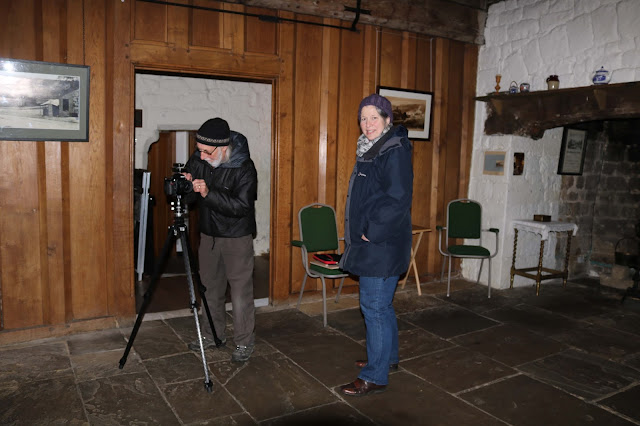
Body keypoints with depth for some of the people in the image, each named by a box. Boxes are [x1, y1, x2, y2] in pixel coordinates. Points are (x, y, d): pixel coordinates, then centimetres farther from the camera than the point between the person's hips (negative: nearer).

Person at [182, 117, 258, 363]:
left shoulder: (244, 168, -21)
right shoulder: (198, 160, -5)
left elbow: (241, 206, -27)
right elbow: (188, 197, 2)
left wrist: (208, 193, -35)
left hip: (237, 237, -6)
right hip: (209, 234, 6)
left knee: (241, 291, -1)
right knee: (210, 287, 16)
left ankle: (244, 343, 13)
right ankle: (212, 335, 32)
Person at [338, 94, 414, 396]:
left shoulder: (395, 152, -15)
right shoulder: (369, 150, 14)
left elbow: (398, 199, -23)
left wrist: (372, 232, -19)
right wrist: (359, 234, 16)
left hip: (383, 244, -10)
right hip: (370, 240, 10)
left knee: (375, 306, -4)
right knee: (381, 303, 20)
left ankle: (375, 376, 7)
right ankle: (388, 357, 37)